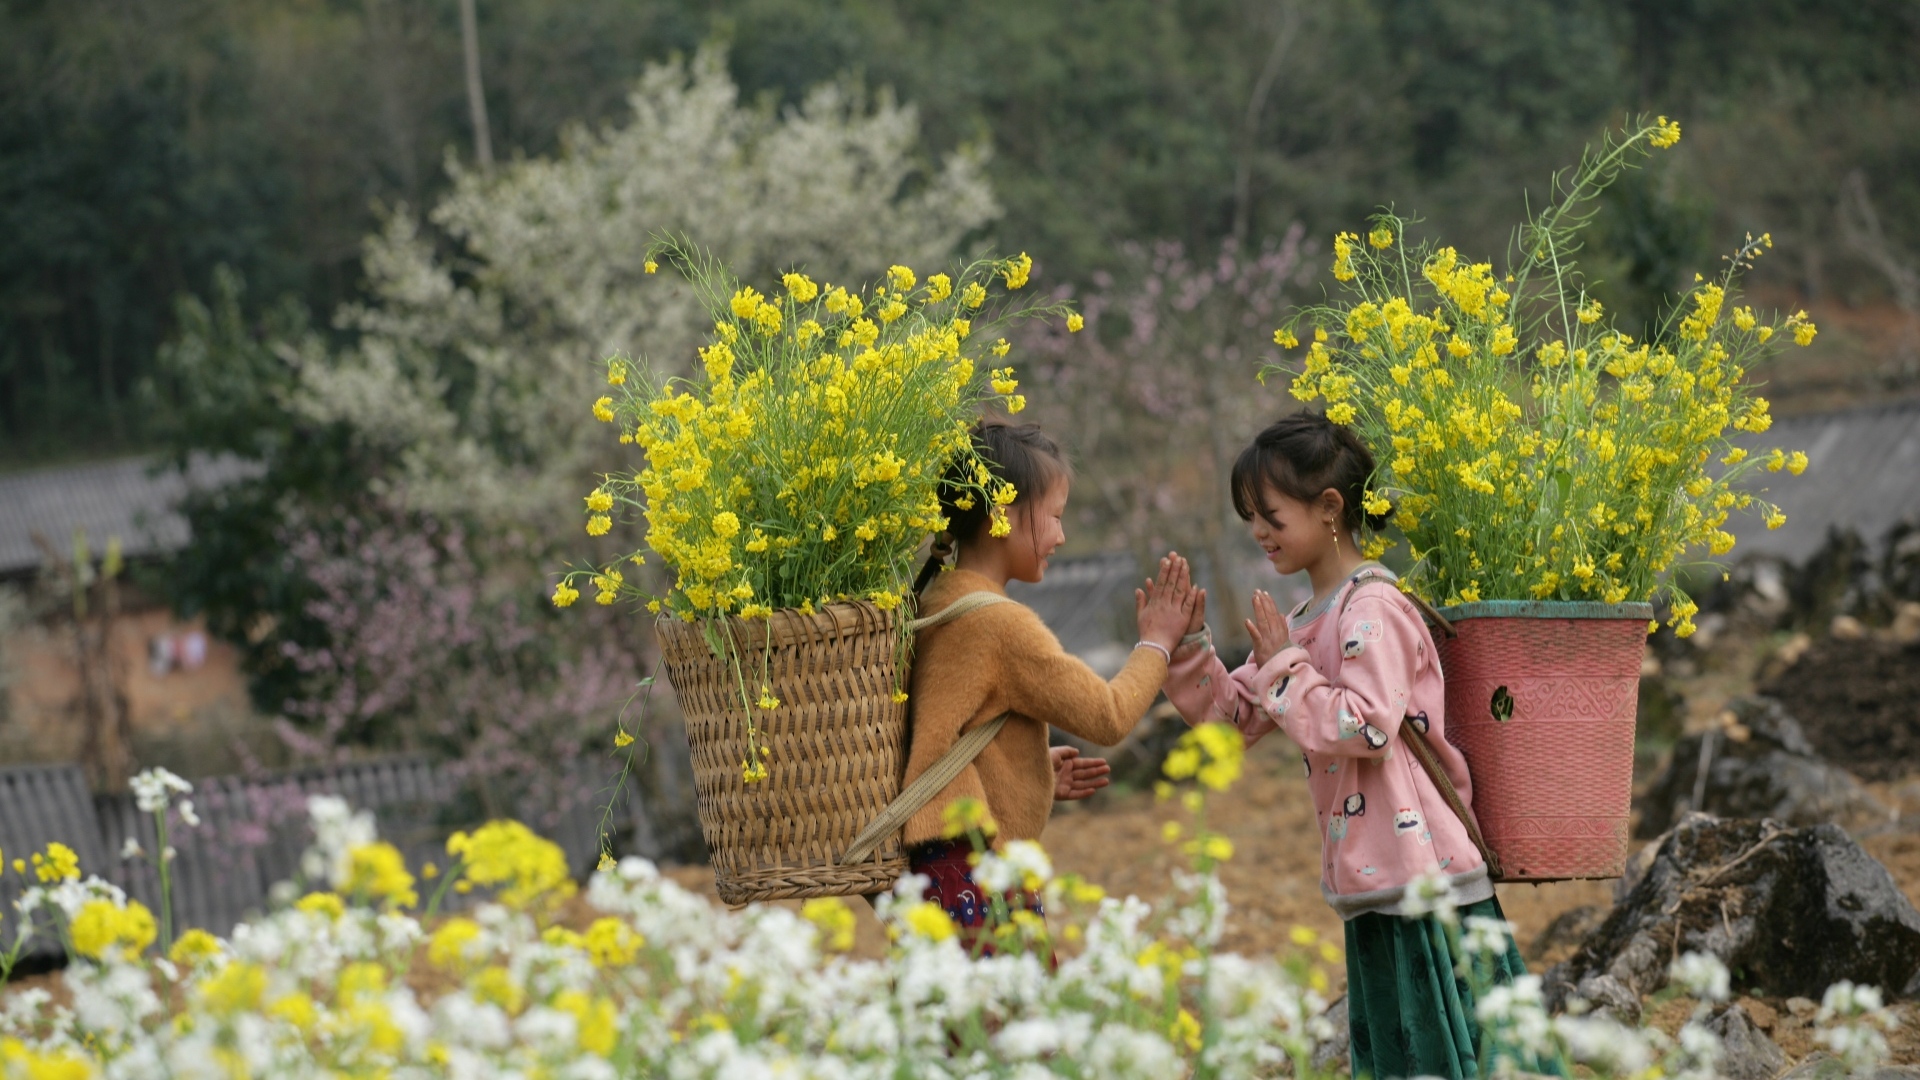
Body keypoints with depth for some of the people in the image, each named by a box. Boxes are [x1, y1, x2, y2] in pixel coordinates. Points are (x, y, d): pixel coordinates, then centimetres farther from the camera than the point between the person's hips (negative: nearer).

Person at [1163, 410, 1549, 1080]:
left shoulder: (1373, 612, -13)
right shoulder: (1306, 624, 16)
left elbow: (1365, 729, -24)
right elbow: (1231, 713, 18)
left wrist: (1283, 667, -14)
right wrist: (1188, 644, 3)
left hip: (1423, 879, -9)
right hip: (1375, 887, 9)